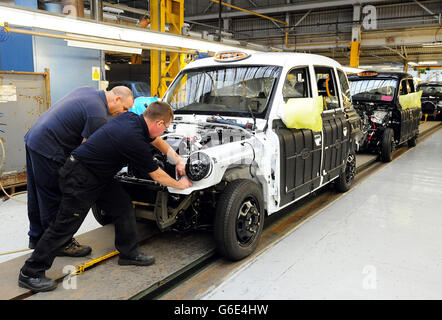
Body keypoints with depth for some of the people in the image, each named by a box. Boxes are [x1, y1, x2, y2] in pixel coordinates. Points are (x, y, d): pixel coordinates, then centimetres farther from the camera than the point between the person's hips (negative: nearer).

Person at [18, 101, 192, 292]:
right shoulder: (134, 140, -27)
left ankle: (129, 253, 24)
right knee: (65, 226, -3)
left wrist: (178, 160, 17)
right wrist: (180, 185, 3)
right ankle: (30, 273, 11)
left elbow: (158, 141, 19)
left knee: (123, 205, 10)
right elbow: (157, 176, -13)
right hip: (79, 179, -10)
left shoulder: (132, 118, -1)